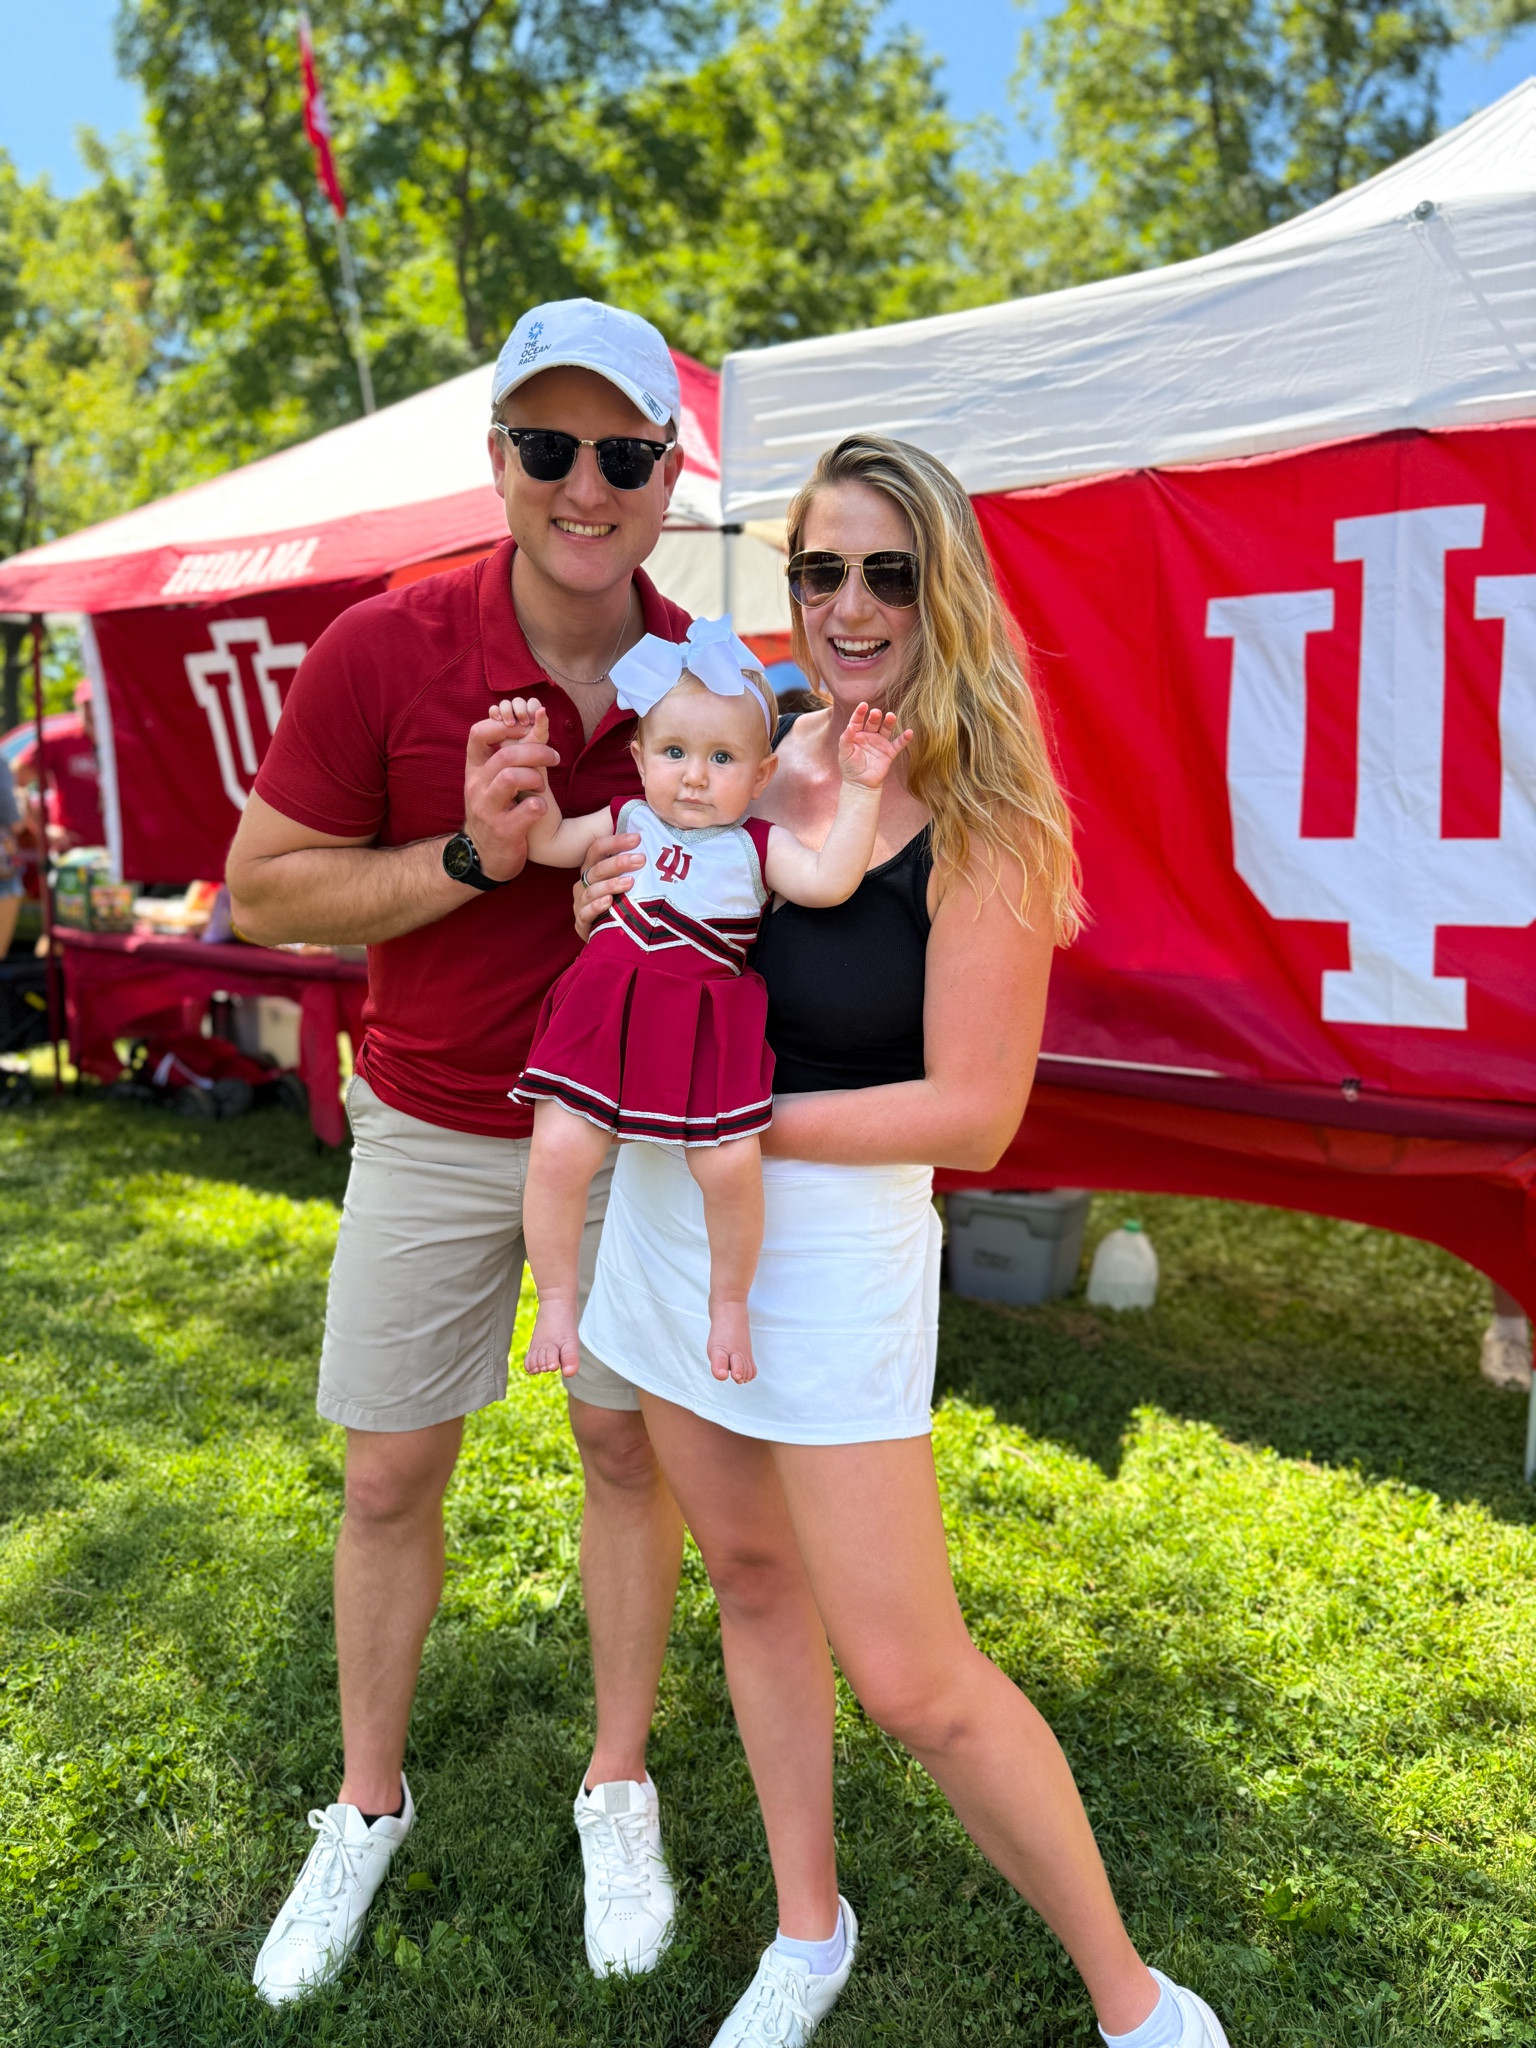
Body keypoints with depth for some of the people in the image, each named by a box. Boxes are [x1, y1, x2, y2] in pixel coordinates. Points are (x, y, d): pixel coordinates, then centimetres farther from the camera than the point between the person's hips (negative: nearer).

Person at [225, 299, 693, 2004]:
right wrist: (468, 857, -24)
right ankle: (366, 1803, 34)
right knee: (389, 1477, 10)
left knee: (629, 1446, 11)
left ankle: (619, 1789, 34)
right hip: (432, 1129, -1)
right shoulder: (381, 652, -15)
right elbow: (263, 889, -9)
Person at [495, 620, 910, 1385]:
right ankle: (557, 1300, 10)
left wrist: (860, 789, -10)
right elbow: (542, 842, 20)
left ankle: (729, 1304, 12)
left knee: (730, 1165, -15)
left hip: (706, 1024, -2)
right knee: (559, 1150, -12)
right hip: (607, 1009, 2)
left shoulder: (757, 845, 7)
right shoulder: (624, 822, 15)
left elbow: (830, 880, -9)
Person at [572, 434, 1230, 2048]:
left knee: (911, 1681, 1)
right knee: (752, 1579, 18)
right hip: (669, 1218, 6)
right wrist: (619, 901, -8)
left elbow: (973, 1114, -17)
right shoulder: (764, 748, 0)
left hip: (833, 1243, -6)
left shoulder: (986, 827, -15)